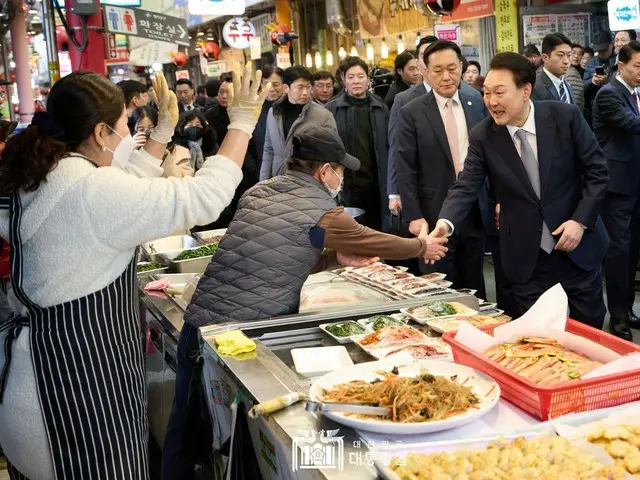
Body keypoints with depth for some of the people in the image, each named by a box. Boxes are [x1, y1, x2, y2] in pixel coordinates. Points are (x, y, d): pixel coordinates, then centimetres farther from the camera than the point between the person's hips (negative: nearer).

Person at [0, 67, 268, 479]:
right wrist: (244, 121, -8)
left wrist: (165, 128, 23)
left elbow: (131, 189, 21)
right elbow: (205, 196, -20)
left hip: (41, 358, 10)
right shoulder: (93, 192, -23)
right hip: (78, 372, -10)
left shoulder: (35, 180, 7)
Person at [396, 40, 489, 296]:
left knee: (474, 287, 14)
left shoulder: (477, 105, 6)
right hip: (434, 215, -3)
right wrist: (413, 216, -12)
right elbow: (406, 170, -7)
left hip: (474, 210, 3)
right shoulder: (411, 113, -5)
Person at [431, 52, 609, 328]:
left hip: (578, 246, 0)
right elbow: (466, 187, -13)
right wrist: (446, 223, -33)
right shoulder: (482, 137, -8)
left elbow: (597, 172, -4)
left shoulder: (565, 117, -10)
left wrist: (581, 220, -14)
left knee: (589, 332, 15)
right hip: (526, 257, 0)